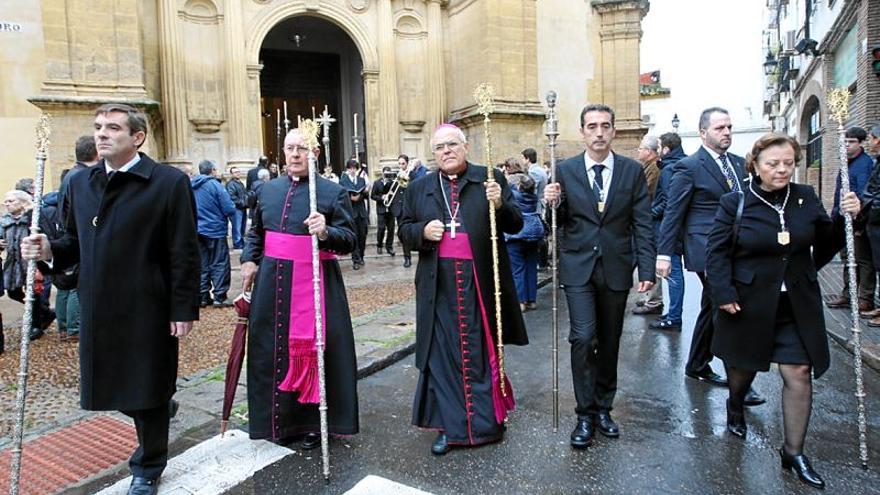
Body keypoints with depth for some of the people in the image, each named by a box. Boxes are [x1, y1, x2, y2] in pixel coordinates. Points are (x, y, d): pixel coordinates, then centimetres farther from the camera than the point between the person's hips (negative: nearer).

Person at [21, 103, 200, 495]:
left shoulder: (170, 182, -10)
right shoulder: (80, 183, 9)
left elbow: (184, 253, -12)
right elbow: (77, 242, 15)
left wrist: (184, 310, -13)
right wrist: (50, 250, -7)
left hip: (147, 310, -5)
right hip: (98, 309, 6)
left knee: (147, 392, 9)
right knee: (112, 388, 16)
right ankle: (161, 408, 48)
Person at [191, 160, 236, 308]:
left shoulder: (191, 186, 6)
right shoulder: (214, 185, -12)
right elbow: (229, 209, -16)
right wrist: (232, 218, 4)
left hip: (197, 231, 6)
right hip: (215, 230, -6)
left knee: (202, 265, 11)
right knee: (219, 265, 0)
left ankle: (203, 297, 15)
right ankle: (220, 297, -1)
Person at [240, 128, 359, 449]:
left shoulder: (333, 192, -5)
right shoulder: (268, 190, 11)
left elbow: (349, 240, -10)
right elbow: (255, 232, 22)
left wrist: (325, 233, -28)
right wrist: (249, 259, 7)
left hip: (315, 284, -4)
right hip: (272, 282, 5)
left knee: (312, 349, 3)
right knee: (275, 350, 10)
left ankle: (313, 423, 20)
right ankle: (281, 420, 27)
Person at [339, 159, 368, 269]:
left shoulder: (362, 180, 14)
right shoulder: (343, 181, 1)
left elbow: (365, 195, 11)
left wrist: (365, 192, -10)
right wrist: (350, 198, -20)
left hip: (361, 212, 4)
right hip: (350, 212, -4)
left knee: (362, 235, 7)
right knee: (354, 236, -6)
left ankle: (360, 257, 22)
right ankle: (355, 260, -2)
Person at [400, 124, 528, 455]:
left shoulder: (491, 179, 2)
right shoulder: (418, 188, 9)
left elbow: (515, 225, 1)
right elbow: (405, 230, 13)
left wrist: (499, 206, -19)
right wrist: (423, 231, -8)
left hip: (481, 282, -1)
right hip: (439, 284, 2)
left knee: (482, 350, 9)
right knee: (442, 352, 6)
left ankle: (488, 419, 28)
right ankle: (449, 425, 19)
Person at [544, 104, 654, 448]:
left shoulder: (632, 171, 2)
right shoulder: (566, 170, 1)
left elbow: (643, 224, 0)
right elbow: (559, 222, 5)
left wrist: (646, 270, -6)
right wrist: (553, 204, -17)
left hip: (616, 268, 2)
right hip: (578, 268, -1)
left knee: (609, 342, 11)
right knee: (583, 338, -9)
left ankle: (603, 407, 28)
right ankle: (586, 414, 5)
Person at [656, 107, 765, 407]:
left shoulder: (738, 163, 13)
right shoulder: (689, 167, -8)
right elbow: (673, 213, -9)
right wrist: (664, 254, -12)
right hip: (707, 251, -8)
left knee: (712, 309, 16)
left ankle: (697, 367, 31)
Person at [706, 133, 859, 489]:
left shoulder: (806, 198, 2)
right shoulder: (735, 203, -8)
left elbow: (825, 244, 9)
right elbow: (717, 252, -9)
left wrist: (845, 219, -8)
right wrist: (724, 294, -16)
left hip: (797, 306, 3)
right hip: (749, 305, -2)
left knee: (799, 373, -1)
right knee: (743, 365, 16)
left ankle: (794, 452, 13)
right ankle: (735, 408, 48)